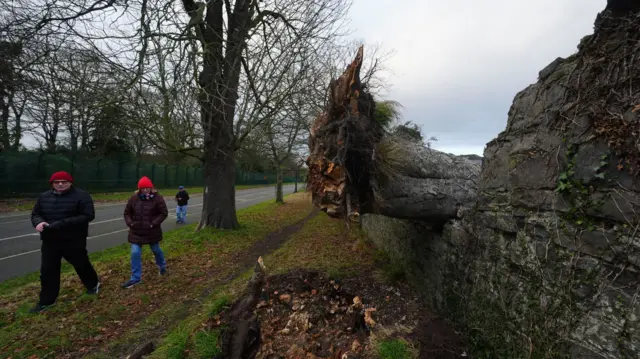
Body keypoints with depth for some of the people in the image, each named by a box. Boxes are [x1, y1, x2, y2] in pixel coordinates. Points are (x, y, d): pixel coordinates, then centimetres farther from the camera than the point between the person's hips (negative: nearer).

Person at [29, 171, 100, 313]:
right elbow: (35, 214, 15)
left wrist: (63, 223, -26)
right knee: (47, 270, 9)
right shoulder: (44, 197, 7)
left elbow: (88, 215, -18)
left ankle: (93, 284, 37)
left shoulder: (81, 196, -11)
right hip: (50, 241, 5)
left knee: (81, 265, 11)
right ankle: (46, 300, 25)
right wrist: (38, 222, -11)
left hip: (74, 240, -5)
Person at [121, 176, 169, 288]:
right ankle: (135, 278, 12)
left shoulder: (157, 198, -12)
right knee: (135, 253, 0)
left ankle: (162, 266, 43)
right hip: (136, 231, 3)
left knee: (156, 250, 16)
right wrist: (130, 223, -7)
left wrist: (154, 224, -18)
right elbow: (127, 213, 8)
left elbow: (164, 213, -11)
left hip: (152, 231, -2)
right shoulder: (134, 198, -3)